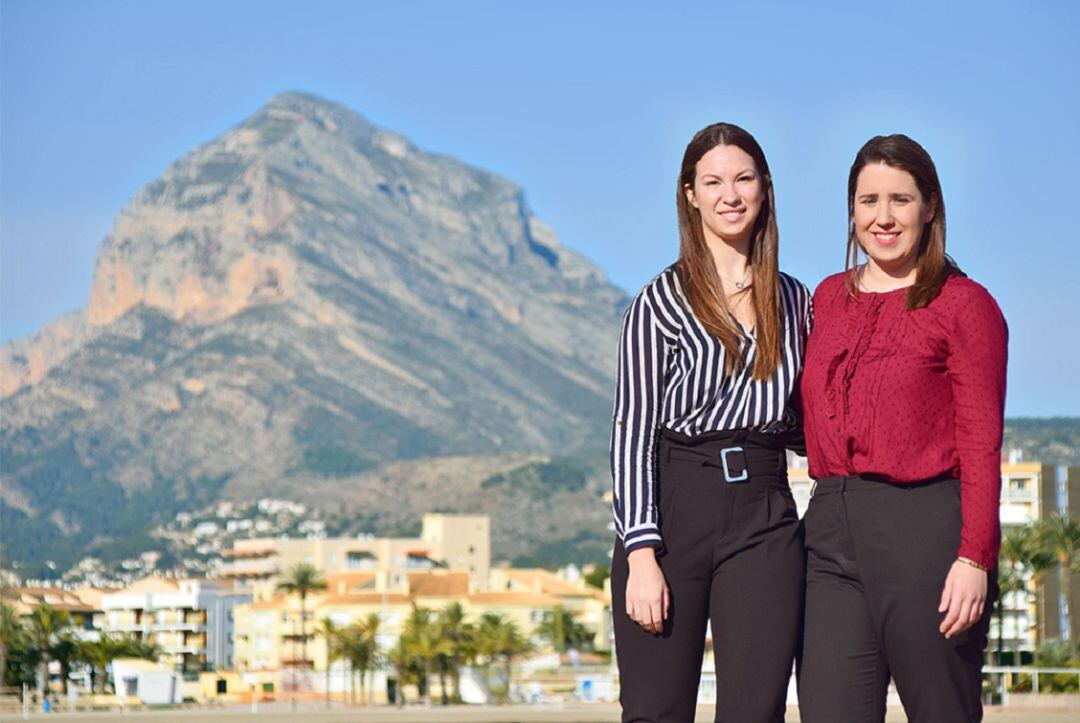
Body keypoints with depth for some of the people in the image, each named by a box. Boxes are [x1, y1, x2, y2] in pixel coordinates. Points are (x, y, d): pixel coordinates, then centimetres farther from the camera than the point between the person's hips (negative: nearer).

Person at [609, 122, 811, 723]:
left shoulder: (794, 301, 14)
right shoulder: (663, 301, 1)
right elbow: (632, 428, -3)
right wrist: (642, 555, -11)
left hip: (765, 518, 3)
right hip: (673, 505, -3)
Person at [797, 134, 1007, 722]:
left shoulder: (962, 304, -1)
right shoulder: (829, 298, 16)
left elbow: (982, 444, -6)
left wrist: (974, 559, -12)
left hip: (924, 527, -5)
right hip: (832, 529, 5)